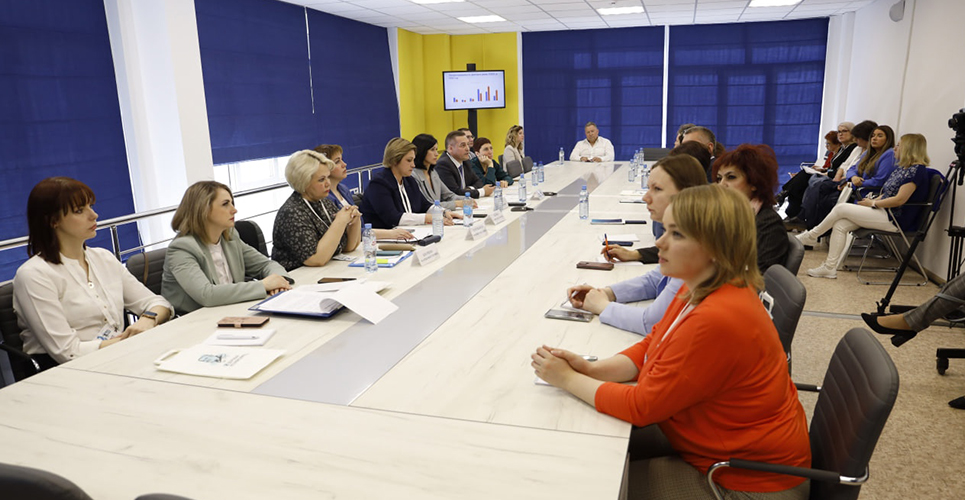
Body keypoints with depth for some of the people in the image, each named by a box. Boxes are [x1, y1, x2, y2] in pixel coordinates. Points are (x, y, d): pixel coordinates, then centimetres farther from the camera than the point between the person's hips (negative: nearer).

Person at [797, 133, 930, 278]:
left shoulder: (917, 170, -13)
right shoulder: (903, 168, 17)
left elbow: (900, 199, -21)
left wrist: (873, 203, -12)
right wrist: (873, 200, 3)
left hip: (895, 219, -9)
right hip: (884, 212, 9)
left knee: (841, 208, -14)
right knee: (840, 224, -7)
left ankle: (811, 236, 2)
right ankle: (830, 267, -9)